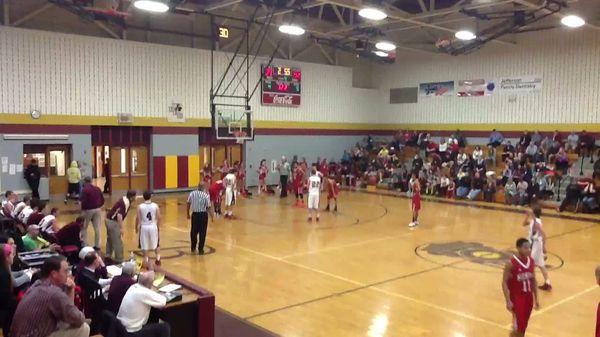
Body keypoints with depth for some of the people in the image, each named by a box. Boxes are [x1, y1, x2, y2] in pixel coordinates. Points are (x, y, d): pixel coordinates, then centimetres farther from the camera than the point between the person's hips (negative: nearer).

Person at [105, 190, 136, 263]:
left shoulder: (125, 199, 8)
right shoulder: (125, 203, -21)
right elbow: (119, 215, -30)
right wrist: (121, 228, -29)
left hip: (109, 220, 10)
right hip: (112, 222, -10)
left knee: (110, 240, 22)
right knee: (118, 242, -1)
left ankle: (108, 257, 33)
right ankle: (119, 260, 7)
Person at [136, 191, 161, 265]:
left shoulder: (140, 207, -8)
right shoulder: (155, 206, -5)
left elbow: (138, 219, -7)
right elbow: (159, 217, -4)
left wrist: (136, 228, 7)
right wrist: (157, 226, 13)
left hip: (144, 227, -1)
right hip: (153, 227, 1)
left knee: (144, 246, 8)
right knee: (156, 244, 18)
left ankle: (146, 260, 8)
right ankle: (158, 259, 22)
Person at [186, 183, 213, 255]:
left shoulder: (192, 193, -4)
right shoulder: (206, 195, -14)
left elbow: (188, 204, 2)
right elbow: (208, 207, -12)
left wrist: (188, 214, 14)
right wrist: (212, 216, -1)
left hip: (195, 214, 3)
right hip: (203, 215, -3)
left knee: (193, 232, 17)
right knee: (202, 233, 7)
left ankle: (193, 248, 27)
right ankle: (200, 249, 12)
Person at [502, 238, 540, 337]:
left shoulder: (531, 261, 1)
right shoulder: (511, 263, -18)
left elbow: (533, 281, 11)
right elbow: (504, 282, -15)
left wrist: (536, 299, 11)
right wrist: (508, 301, -20)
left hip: (528, 297, 6)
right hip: (516, 298, -6)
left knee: (523, 326, 13)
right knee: (518, 327, -7)